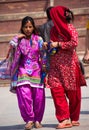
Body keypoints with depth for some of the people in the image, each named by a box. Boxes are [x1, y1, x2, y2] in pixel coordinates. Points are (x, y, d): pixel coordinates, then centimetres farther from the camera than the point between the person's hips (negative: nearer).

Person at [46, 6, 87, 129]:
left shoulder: (70, 28, -4)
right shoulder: (54, 29, 14)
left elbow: (74, 43, -17)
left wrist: (58, 44, -13)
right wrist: (48, 45, 6)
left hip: (68, 63, -6)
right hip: (56, 64, 6)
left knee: (72, 93, 2)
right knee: (55, 88, -10)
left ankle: (74, 119, 16)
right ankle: (64, 119, -10)